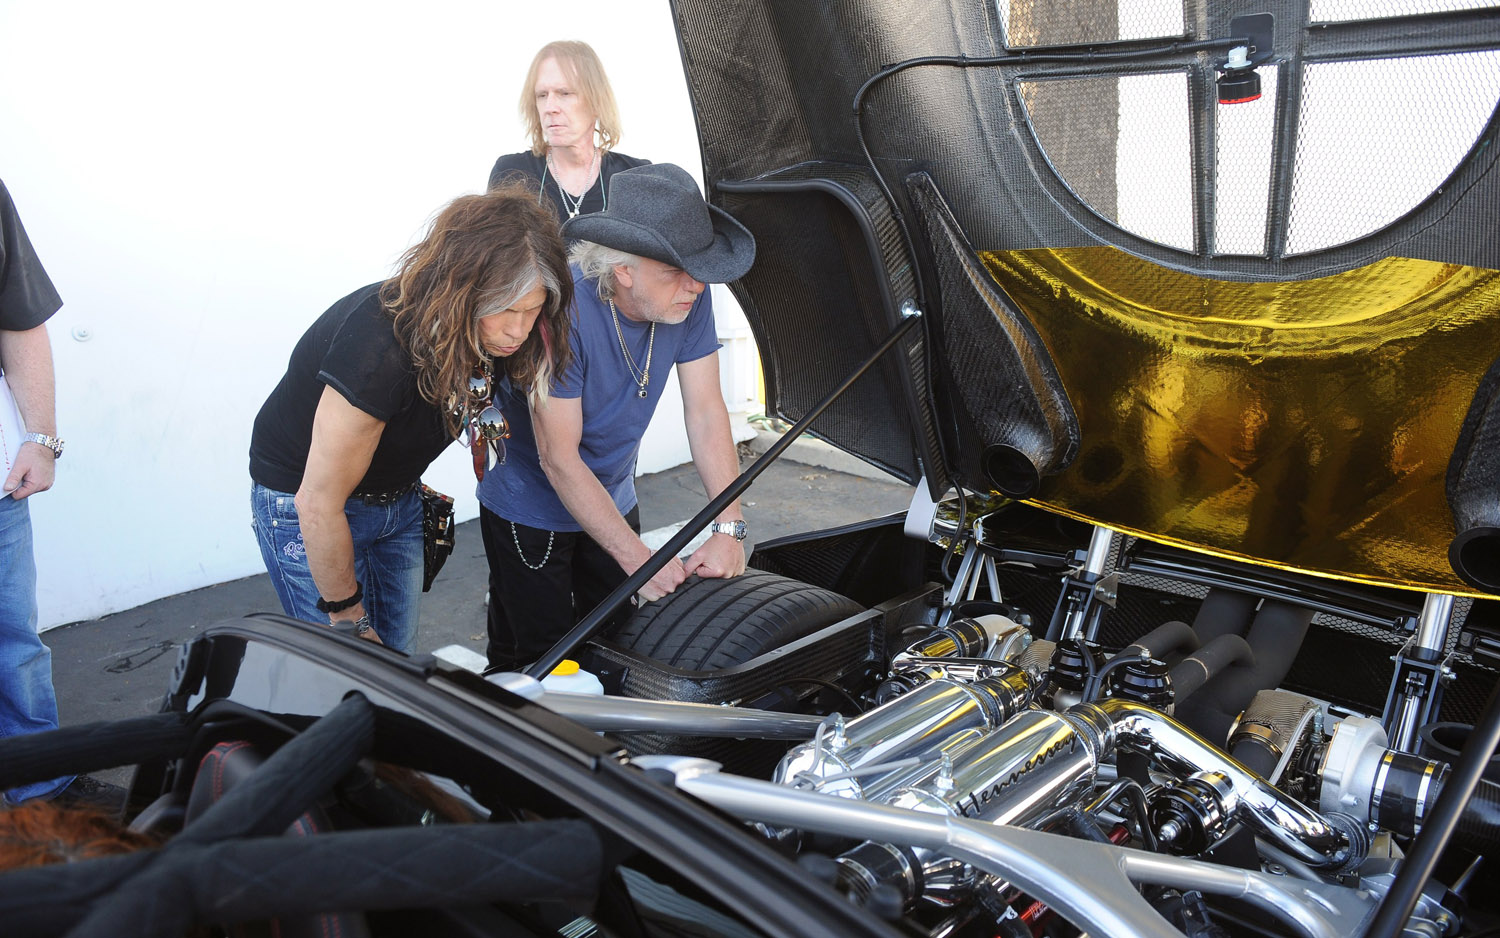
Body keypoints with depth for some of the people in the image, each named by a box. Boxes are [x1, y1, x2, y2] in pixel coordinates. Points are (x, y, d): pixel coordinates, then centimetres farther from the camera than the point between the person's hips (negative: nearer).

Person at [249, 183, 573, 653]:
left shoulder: (495, 334, -16)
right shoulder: (379, 349, -37)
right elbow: (319, 507, -29)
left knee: (401, 657, 11)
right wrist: (348, 619, -17)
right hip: (303, 501, -6)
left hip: (397, 501, 6)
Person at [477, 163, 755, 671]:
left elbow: (706, 412, -11)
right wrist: (639, 558, -30)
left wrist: (729, 528, -20)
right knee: (537, 663, 3)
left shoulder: (688, 297, -16)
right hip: (530, 509, -5)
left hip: (615, 500, 5)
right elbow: (559, 458, -27)